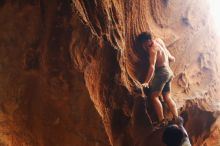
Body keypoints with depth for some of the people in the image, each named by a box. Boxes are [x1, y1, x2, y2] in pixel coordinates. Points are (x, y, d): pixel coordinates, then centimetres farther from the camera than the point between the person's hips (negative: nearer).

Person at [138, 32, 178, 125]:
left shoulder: (153, 48, -10)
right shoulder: (159, 42, 15)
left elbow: (152, 67, -20)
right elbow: (172, 59, 22)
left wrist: (146, 82, -22)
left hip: (162, 72, -9)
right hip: (169, 72, 9)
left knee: (154, 96, -9)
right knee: (167, 97, 10)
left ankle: (162, 121, -16)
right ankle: (177, 119, 6)